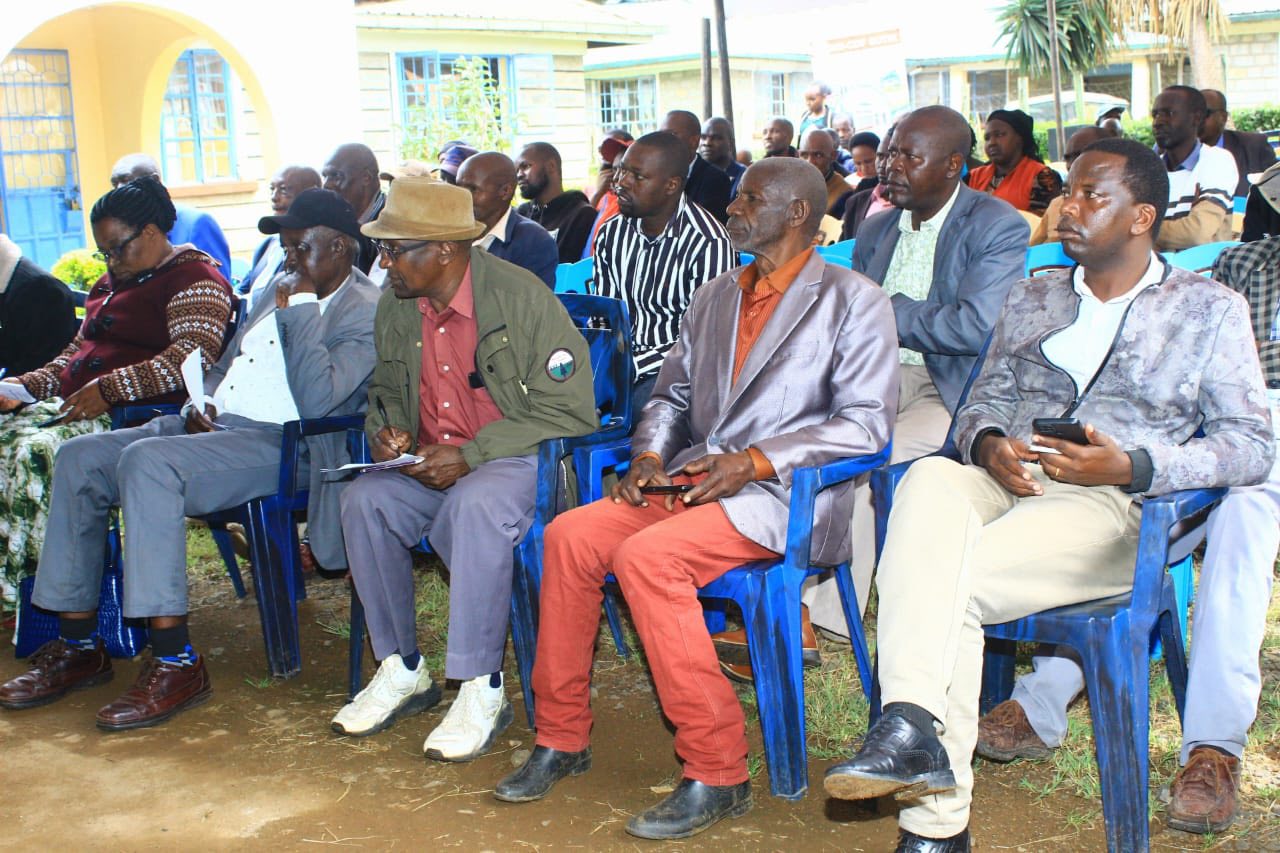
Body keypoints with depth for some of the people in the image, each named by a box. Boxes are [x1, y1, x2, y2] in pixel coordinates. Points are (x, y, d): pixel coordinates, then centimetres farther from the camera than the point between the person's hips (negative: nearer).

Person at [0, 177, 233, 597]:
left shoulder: (193, 276, -3)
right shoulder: (111, 282, 28)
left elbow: (194, 356, -17)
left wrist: (110, 389, -23)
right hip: (74, 405, 9)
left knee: (37, 453, -30)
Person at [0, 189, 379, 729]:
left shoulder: (367, 314, -7)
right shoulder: (282, 291, 22)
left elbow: (316, 400, -22)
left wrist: (300, 309, -15)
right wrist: (199, 405, 9)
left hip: (278, 444, -10)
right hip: (213, 425, 10)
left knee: (146, 461, -32)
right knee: (79, 458, -4)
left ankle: (175, 663, -29)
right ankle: (79, 646, 2)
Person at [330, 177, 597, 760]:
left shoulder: (522, 297, -15)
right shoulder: (396, 307, 4)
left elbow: (569, 411, -17)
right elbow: (386, 390, 22)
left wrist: (470, 455, -23)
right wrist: (386, 428, -4)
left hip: (521, 459, -6)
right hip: (432, 463, 6)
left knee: (474, 504, -37)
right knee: (364, 499, -22)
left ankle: (482, 688, -24)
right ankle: (402, 671, -7)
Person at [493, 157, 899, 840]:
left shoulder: (853, 300, -1)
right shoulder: (712, 298, 20)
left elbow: (868, 424, -10)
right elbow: (672, 394, 26)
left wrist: (754, 461, -19)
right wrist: (649, 455, 4)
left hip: (785, 496, -7)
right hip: (691, 480, 7)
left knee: (646, 556, -30)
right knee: (569, 536, -15)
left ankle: (716, 774, -20)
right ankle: (562, 738, 0)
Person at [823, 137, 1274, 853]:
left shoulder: (1210, 311, 11)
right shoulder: (1032, 298, 25)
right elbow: (984, 403, 22)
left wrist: (1132, 465, -14)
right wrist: (989, 444, -5)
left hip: (1110, 506, -3)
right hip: (1005, 485, 4)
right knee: (929, 481, -35)